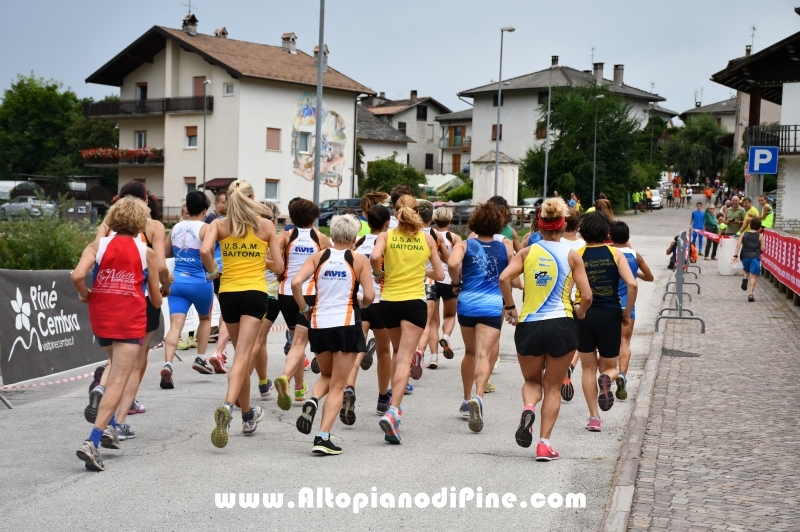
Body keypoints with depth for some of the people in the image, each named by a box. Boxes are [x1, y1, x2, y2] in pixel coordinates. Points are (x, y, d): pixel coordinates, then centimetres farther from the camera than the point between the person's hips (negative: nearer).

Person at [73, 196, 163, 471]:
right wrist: (161, 293, 30)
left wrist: (85, 295, 5)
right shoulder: (147, 253, 3)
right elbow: (156, 300, 8)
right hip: (131, 319, -3)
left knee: (116, 366, 28)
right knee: (118, 381, -4)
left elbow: (77, 276, -14)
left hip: (100, 316, 3)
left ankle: (109, 427, 18)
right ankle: (92, 442, -18)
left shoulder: (98, 246, 3)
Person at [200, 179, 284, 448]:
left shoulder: (219, 224, 3)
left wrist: (212, 271, 2)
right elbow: (278, 267, 2)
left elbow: (205, 250, -16)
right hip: (255, 293, -2)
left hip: (228, 293, 3)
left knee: (242, 355, 18)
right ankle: (227, 406, -34)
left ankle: (248, 416, 30)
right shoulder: (266, 225, 2)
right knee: (242, 356, -10)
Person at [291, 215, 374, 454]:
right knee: (337, 385, 5)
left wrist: (304, 309, 4)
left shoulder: (318, 257, 4)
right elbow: (368, 296, -7)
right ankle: (323, 437, -5)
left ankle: (312, 401, -5)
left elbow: (296, 283, -10)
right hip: (347, 324, -2)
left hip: (319, 324, 3)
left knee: (326, 375, 26)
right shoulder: (359, 260, -1)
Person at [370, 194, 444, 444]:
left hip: (388, 301, 2)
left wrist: (377, 273, 0)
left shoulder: (386, 236, 0)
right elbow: (439, 274, 7)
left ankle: (394, 405, 27)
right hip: (415, 302, -2)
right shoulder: (427, 239, 3)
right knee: (404, 357, -8)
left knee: (399, 353, 23)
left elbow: (374, 257, -20)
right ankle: (393, 409, -26)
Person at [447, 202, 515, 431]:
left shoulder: (465, 245, 2)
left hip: (467, 303, 2)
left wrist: (456, 283, -1)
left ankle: (467, 400, 32)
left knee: (470, 352, 21)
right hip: (493, 306, -1)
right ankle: (478, 397, -34)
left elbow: (452, 264, -18)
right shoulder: (505, 248, 6)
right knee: (484, 355, -9)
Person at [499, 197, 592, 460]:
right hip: (561, 325, -1)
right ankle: (544, 444, 7)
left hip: (528, 326, 1)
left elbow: (504, 278, -13)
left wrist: (509, 306, 0)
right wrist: (581, 311, 16)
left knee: (532, 381, 21)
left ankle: (528, 407, -12)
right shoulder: (572, 255, 0)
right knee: (552, 386, 13)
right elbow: (587, 296, -4)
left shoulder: (527, 253, 3)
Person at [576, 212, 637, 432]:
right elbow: (632, 284, -11)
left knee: (588, 369, 13)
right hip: (610, 315, 0)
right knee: (609, 367, 15)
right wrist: (627, 313, 1)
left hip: (584, 315, 0)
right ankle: (607, 378, -21)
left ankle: (594, 417, 9)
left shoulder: (577, 255, -1)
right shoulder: (615, 254, 0)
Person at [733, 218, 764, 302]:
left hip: (745, 256, 3)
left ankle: (745, 278, -5)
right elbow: (762, 249, 1)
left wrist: (736, 255, -5)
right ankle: (750, 294, -16)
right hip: (755, 257, -3)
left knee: (747, 271, 29)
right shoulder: (760, 236, 6)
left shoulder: (744, 234, 11)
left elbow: (738, 244, -1)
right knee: (753, 276, -2)